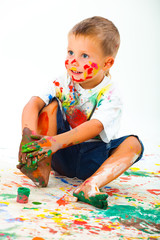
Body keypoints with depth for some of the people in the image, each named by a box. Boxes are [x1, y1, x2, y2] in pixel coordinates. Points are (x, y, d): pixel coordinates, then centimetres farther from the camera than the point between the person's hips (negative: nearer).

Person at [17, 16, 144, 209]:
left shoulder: (110, 96, -15)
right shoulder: (62, 84, -6)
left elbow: (94, 127, -31)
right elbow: (33, 104, -21)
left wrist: (56, 141, -47)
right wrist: (30, 135, -43)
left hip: (92, 159, -1)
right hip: (61, 156, 2)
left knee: (134, 143, -25)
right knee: (51, 104, -16)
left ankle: (91, 184, -46)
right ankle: (43, 169, -25)